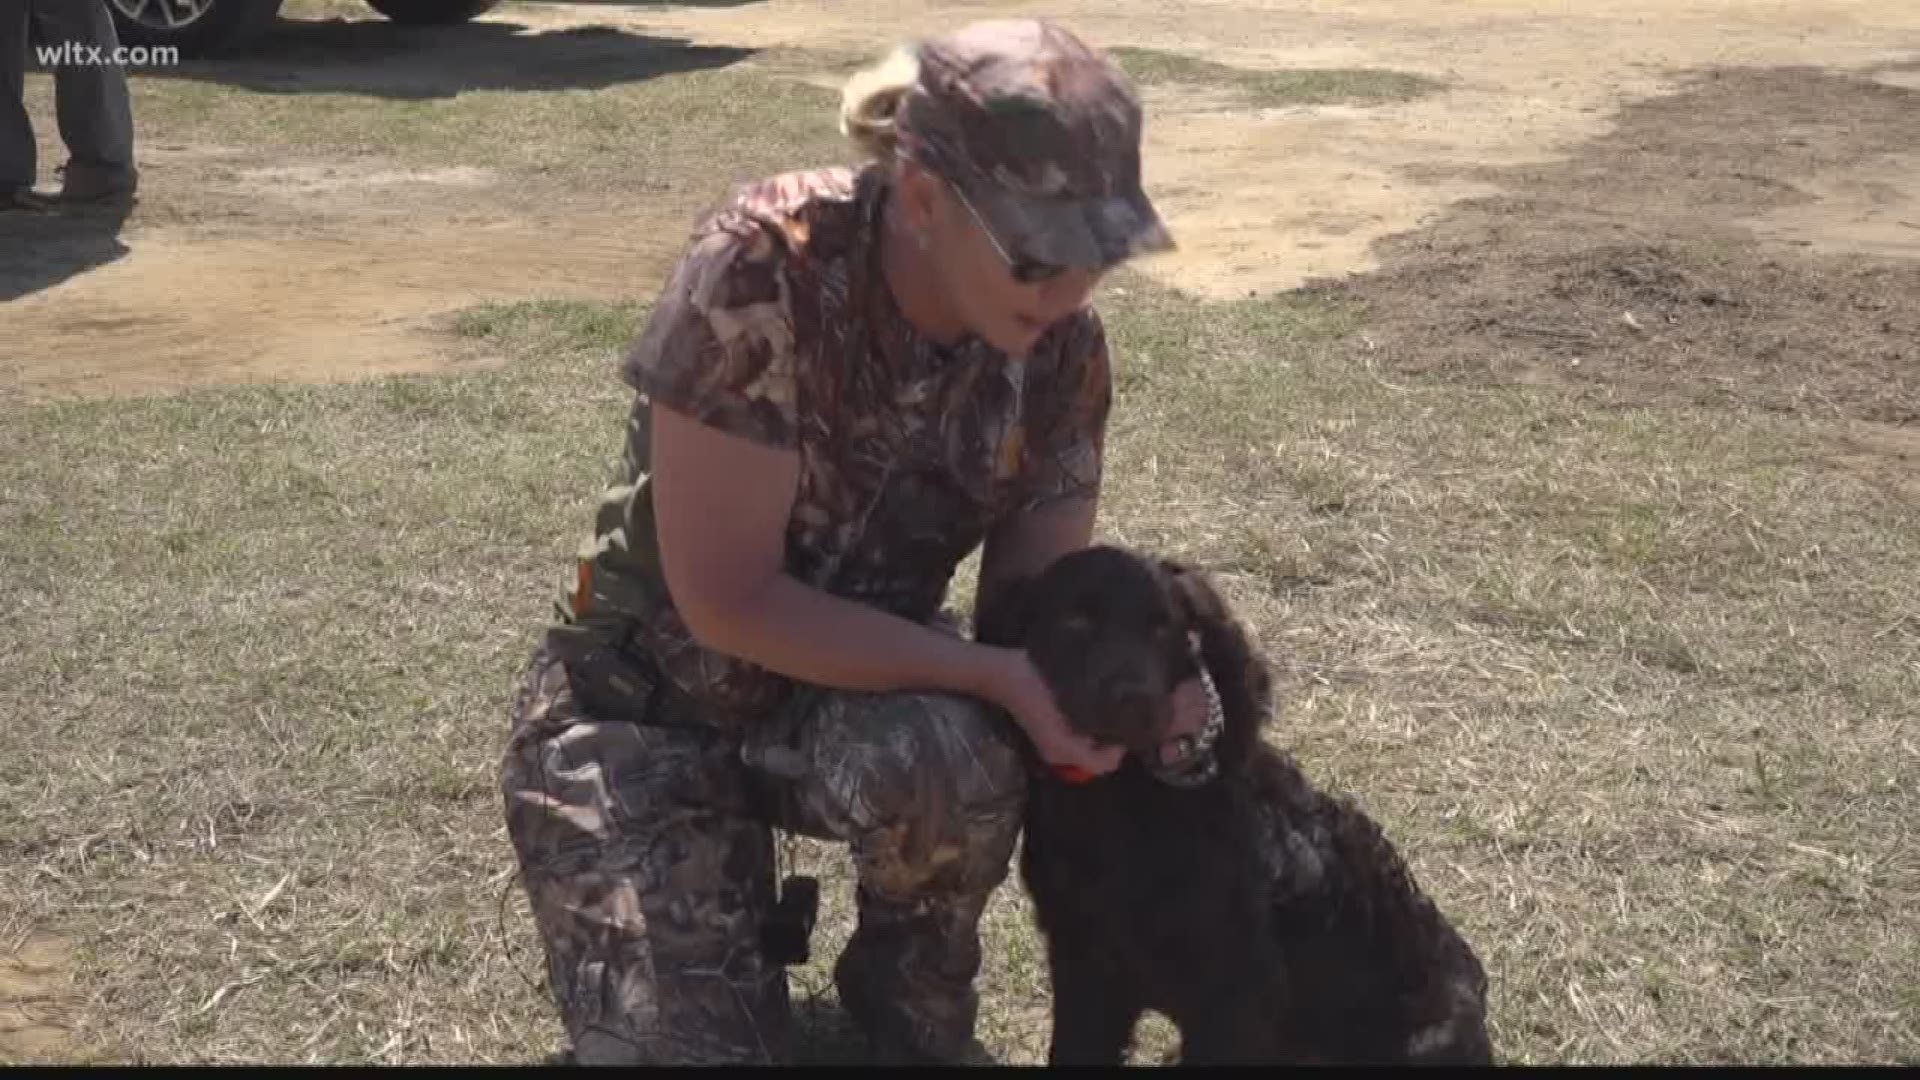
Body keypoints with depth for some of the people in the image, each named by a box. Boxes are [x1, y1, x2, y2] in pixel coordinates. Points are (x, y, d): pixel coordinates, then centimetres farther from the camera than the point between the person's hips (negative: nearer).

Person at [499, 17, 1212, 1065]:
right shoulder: (761, 273, -30)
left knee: (951, 754, -33)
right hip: (649, 702, -3)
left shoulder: (1059, 348, -14)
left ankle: (912, 1002, -1)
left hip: (861, 684, 3)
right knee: (692, 1044, -17)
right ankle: (738, 897, 17)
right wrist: (995, 676, -31)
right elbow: (727, 599, -28)